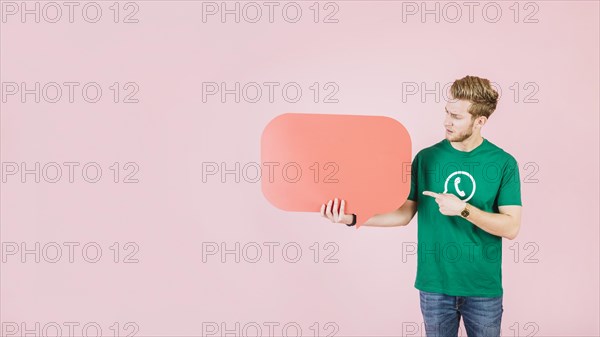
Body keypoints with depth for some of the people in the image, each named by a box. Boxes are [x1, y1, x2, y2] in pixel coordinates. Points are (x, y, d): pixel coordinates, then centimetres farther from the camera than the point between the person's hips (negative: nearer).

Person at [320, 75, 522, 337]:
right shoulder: (426, 158, -2)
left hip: (483, 288, -1)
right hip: (434, 285, 2)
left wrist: (463, 209, -24)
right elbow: (404, 213, 0)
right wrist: (352, 218, -11)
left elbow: (511, 227, -11)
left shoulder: (504, 163, -8)